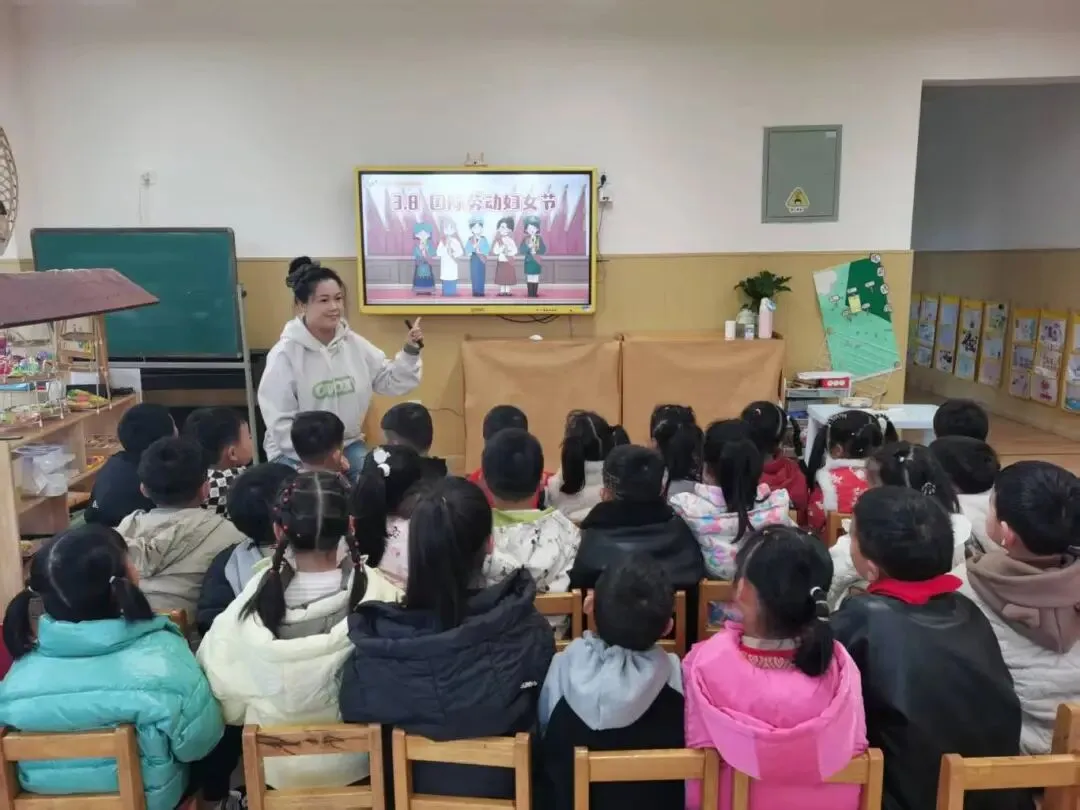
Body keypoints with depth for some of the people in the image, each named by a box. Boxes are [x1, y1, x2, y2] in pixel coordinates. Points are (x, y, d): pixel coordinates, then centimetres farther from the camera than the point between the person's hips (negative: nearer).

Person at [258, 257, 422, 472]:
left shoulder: (353, 344, -2)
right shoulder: (285, 353, -15)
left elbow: (391, 382, 2)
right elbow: (280, 421, -15)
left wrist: (410, 351, -12)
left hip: (348, 446, 4)